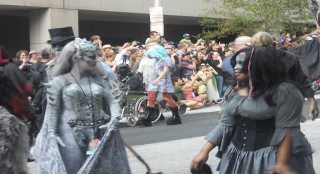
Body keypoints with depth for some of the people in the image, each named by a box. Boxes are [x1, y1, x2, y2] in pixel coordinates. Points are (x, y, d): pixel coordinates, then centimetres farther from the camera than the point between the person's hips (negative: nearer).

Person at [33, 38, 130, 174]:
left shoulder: (98, 80, 12)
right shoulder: (60, 81, 1)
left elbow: (112, 101, 6)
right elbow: (52, 109, -3)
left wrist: (114, 120, -13)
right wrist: (52, 134, -13)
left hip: (102, 134, 4)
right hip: (72, 135, -4)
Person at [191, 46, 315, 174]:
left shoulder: (284, 91, -14)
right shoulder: (234, 92, 7)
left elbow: (287, 130, -18)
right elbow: (225, 124, 9)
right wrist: (204, 151, 4)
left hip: (273, 157, -6)